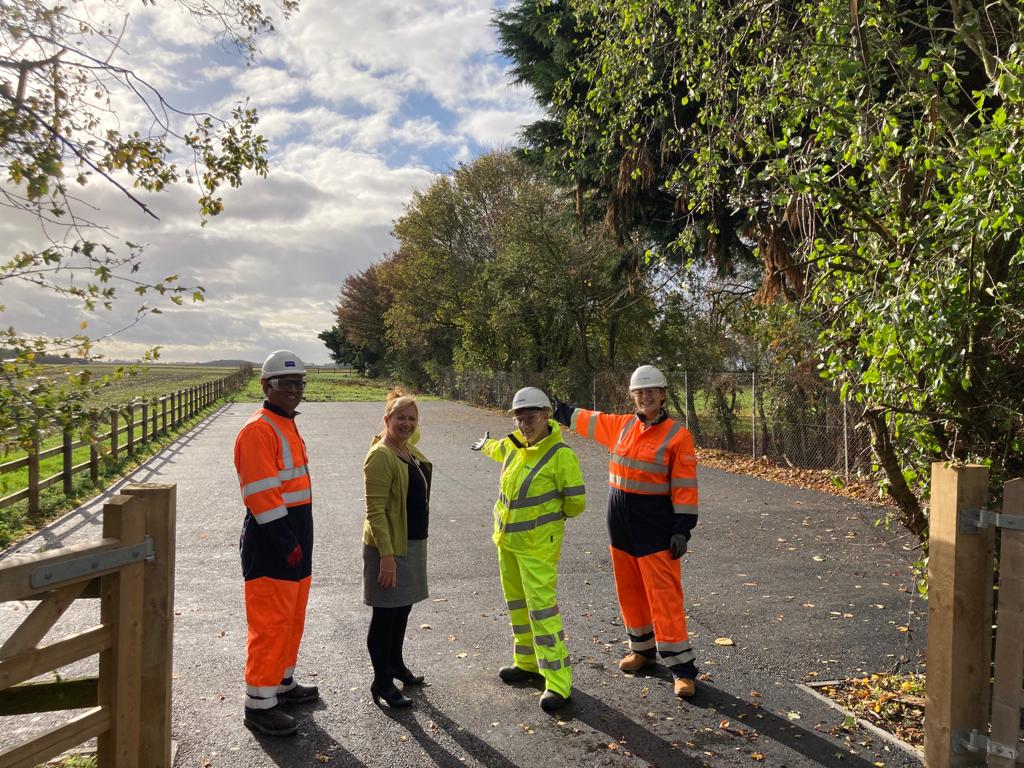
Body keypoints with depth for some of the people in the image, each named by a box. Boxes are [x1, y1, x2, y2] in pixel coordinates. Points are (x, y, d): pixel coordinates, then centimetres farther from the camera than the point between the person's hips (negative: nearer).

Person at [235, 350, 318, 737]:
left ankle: (282, 683, 34)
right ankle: (259, 703, 9)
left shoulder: (288, 426, 15)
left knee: (293, 617, 19)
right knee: (270, 622, -3)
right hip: (270, 544, -10)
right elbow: (261, 495, -21)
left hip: (294, 539, 10)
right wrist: (287, 543, -21)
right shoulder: (258, 430, -16)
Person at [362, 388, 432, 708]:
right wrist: (387, 555, -25)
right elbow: (375, 510, -23)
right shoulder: (380, 456, -19)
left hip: (412, 542, 9)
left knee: (402, 608, 20)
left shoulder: (409, 448, 6)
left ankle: (395, 664, 38)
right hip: (388, 546, -9)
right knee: (385, 614, 2)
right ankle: (381, 682, 14)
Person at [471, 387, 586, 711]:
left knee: (542, 607, -8)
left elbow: (576, 503, -14)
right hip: (507, 538, 8)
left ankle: (558, 681, 0)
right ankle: (527, 662, 34)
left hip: (537, 544, -8)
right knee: (517, 603, 18)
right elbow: (503, 449, 28)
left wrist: (548, 516, 3)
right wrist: (486, 445, 49)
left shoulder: (561, 455, -20)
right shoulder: (515, 444, 2)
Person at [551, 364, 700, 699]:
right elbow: (587, 419, 22)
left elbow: (685, 486, -10)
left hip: (655, 530, -6)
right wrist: (557, 408, 27)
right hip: (620, 524, 6)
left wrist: (682, 529, -13)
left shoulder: (677, 434, -9)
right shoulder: (621, 426, 7)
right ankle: (643, 648, 34)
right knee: (629, 591, 15)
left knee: (664, 596, -5)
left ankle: (683, 668, 4)